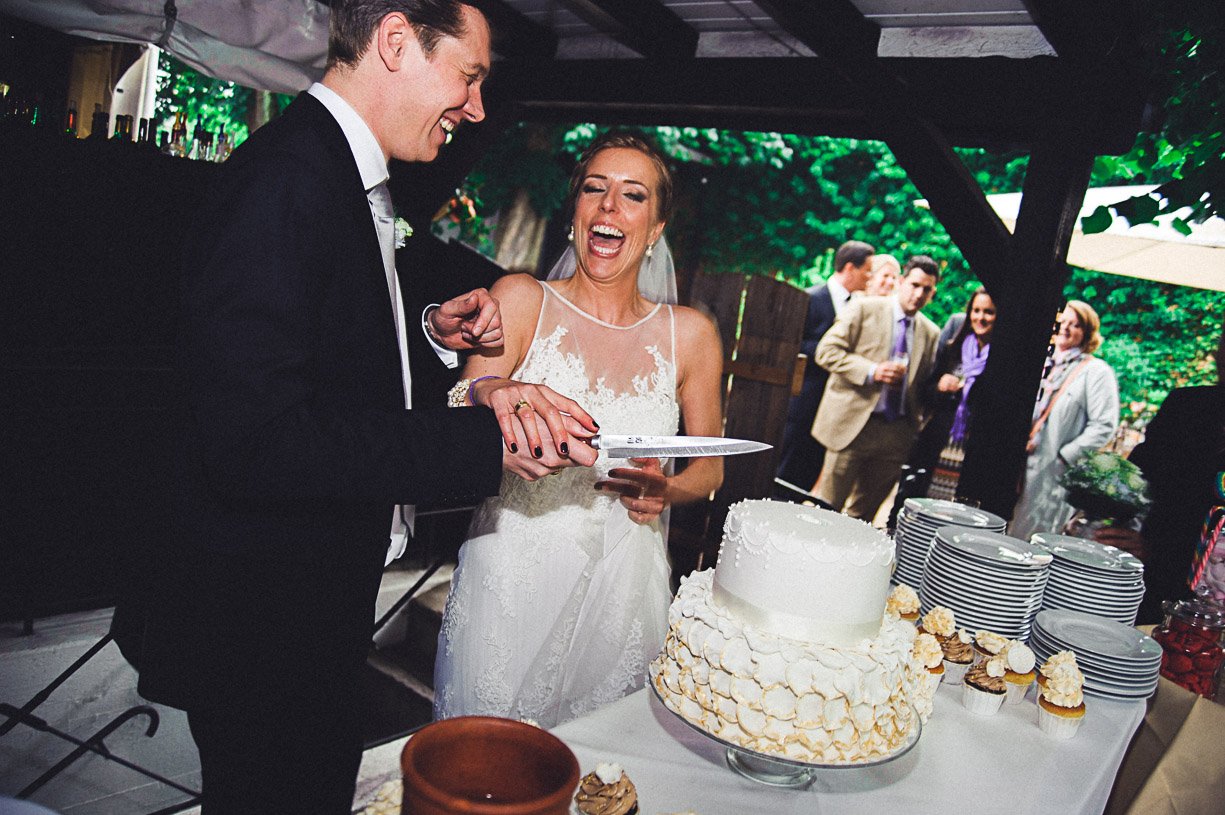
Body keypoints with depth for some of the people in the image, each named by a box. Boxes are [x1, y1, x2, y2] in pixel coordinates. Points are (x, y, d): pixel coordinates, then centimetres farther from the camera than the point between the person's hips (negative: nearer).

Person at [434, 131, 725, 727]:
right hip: (511, 574, -1)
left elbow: (710, 465, 11)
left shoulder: (689, 335, 2)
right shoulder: (520, 299, -2)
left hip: (622, 588, 2)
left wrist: (667, 491, -10)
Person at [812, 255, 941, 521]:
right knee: (828, 506, 0)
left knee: (864, 512, 13)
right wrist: (871, 371, -19)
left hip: (897, 432, 5)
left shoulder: (931, 333, 13)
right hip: (853, 422, -4)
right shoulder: (865, 309, -2)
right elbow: (827, 351, -8)